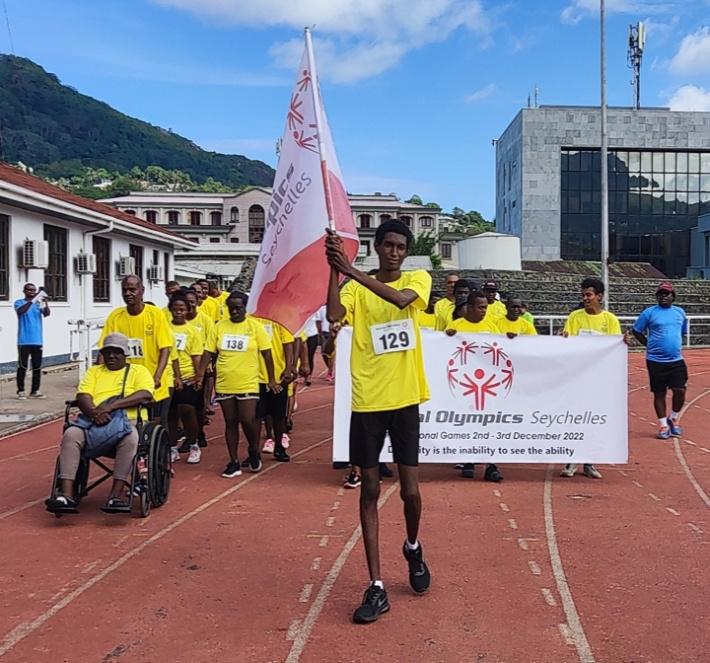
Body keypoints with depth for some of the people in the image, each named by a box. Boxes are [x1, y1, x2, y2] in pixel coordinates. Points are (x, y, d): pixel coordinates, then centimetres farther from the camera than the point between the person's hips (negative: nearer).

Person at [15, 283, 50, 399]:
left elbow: (47, 314, -5)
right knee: (23, 366, -2)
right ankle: (21, 391, 4)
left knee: (37, 367, 5)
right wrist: (33, 299, -29)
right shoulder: (19, 302, 1)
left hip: (37, 341, 4)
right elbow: (21, 310, -21)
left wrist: (45, 303, -24)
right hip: (24, 341, -4)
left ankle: (35, 391, 12)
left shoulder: (39, 303, 10)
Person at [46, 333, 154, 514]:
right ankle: (66, 496, -36)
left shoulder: (139, 370, 13)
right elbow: (83, 397, 7)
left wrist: (112, 405, -19)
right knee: (71, 435, -29)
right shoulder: (94, 371, 24)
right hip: (93, 422, 3)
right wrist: (93, 412, -18)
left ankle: (115, 496, -37)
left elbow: (145, 394, -7)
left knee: (130, 438, -38)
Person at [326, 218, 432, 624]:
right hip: (367, 403, 1)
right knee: (370, 490, 3)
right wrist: (335, 269, -24)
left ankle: (414, 548, 37)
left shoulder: (418, 279, 3)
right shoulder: (356, 288, 4)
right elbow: (334, 315, -16)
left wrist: (352, 270, -26)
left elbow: (401, 298, -21)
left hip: (405, 400, 0)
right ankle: (377, 587, 10)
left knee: (410, 490, 4)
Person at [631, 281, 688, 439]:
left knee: (680, 390, -7)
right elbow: (636, 330, 3)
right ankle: (663, 425, 16)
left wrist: (676, 345, 11)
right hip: (656, 361, -2)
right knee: (659, 393, 4)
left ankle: (674, 419, 17)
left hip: (676, 360, 2)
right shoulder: (649, 312, -2)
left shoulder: (680, 312, 8)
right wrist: (649, 345, -2)